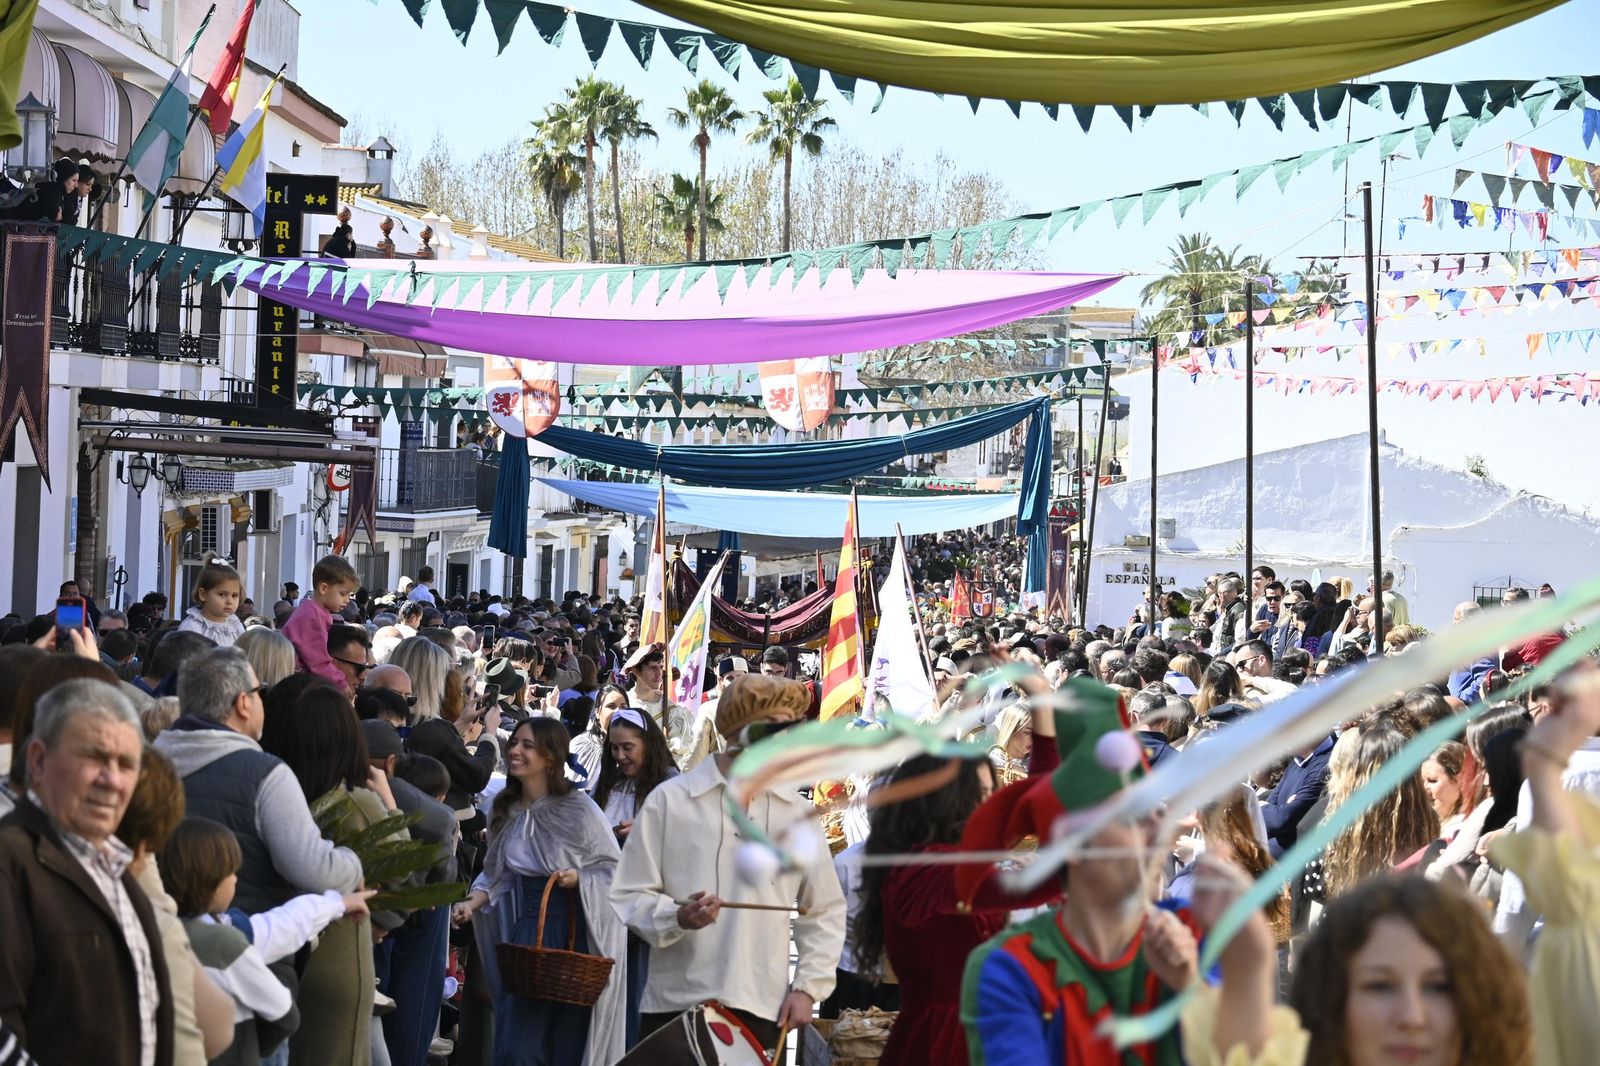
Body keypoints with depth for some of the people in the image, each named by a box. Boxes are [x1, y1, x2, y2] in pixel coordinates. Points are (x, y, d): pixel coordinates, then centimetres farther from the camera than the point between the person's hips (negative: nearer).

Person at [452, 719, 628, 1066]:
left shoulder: (577, 808, -11)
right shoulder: (506, 809, 6)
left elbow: (614, 867, -5)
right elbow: (499, 874, 13)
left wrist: (578, 878, -22)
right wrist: (473, 903, -3)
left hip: (575, 928, -5)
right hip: (527, 925, 5)